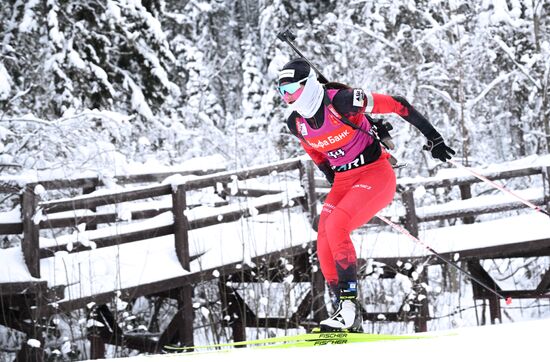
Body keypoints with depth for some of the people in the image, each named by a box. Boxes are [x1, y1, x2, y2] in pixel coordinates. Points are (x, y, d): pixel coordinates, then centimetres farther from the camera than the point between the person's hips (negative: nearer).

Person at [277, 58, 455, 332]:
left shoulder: (342, 101, -22)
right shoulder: (296, 124, -2)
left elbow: (397, 105, -15)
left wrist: (433, 137, -12)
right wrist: (334, 183, 16)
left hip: (376, 174, -7)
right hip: (343, 181, 7)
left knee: (335, 226, -27)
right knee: (325, 249, -9)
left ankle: (349, 302, -22)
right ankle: (349, 319, 1)